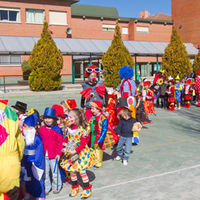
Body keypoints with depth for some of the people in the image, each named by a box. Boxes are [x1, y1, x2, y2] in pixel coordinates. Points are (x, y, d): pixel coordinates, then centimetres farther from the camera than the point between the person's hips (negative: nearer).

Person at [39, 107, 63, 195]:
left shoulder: (57, 129, -8)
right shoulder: (41, 129, 2)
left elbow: (60, 142, -5)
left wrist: (59, 154, -8)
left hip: (53, 155, -3)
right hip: (44, 155, 3)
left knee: (55, 172, 8)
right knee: (45, 172, 13)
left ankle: (57, 187, 26)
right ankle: (47, 187, 28)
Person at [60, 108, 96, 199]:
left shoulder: (82, 130, -19)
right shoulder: (68, 129, -2)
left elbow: (83, 144, -18)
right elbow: (67, 140, 9)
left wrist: (75, 151, -26)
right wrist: (66, 148, -9)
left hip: (81, 153, -6)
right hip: (70, 153, 6)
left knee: (82, 171, 1)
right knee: (72, 170, 13)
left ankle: (87, 190, 19)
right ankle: (75, 188, 33)